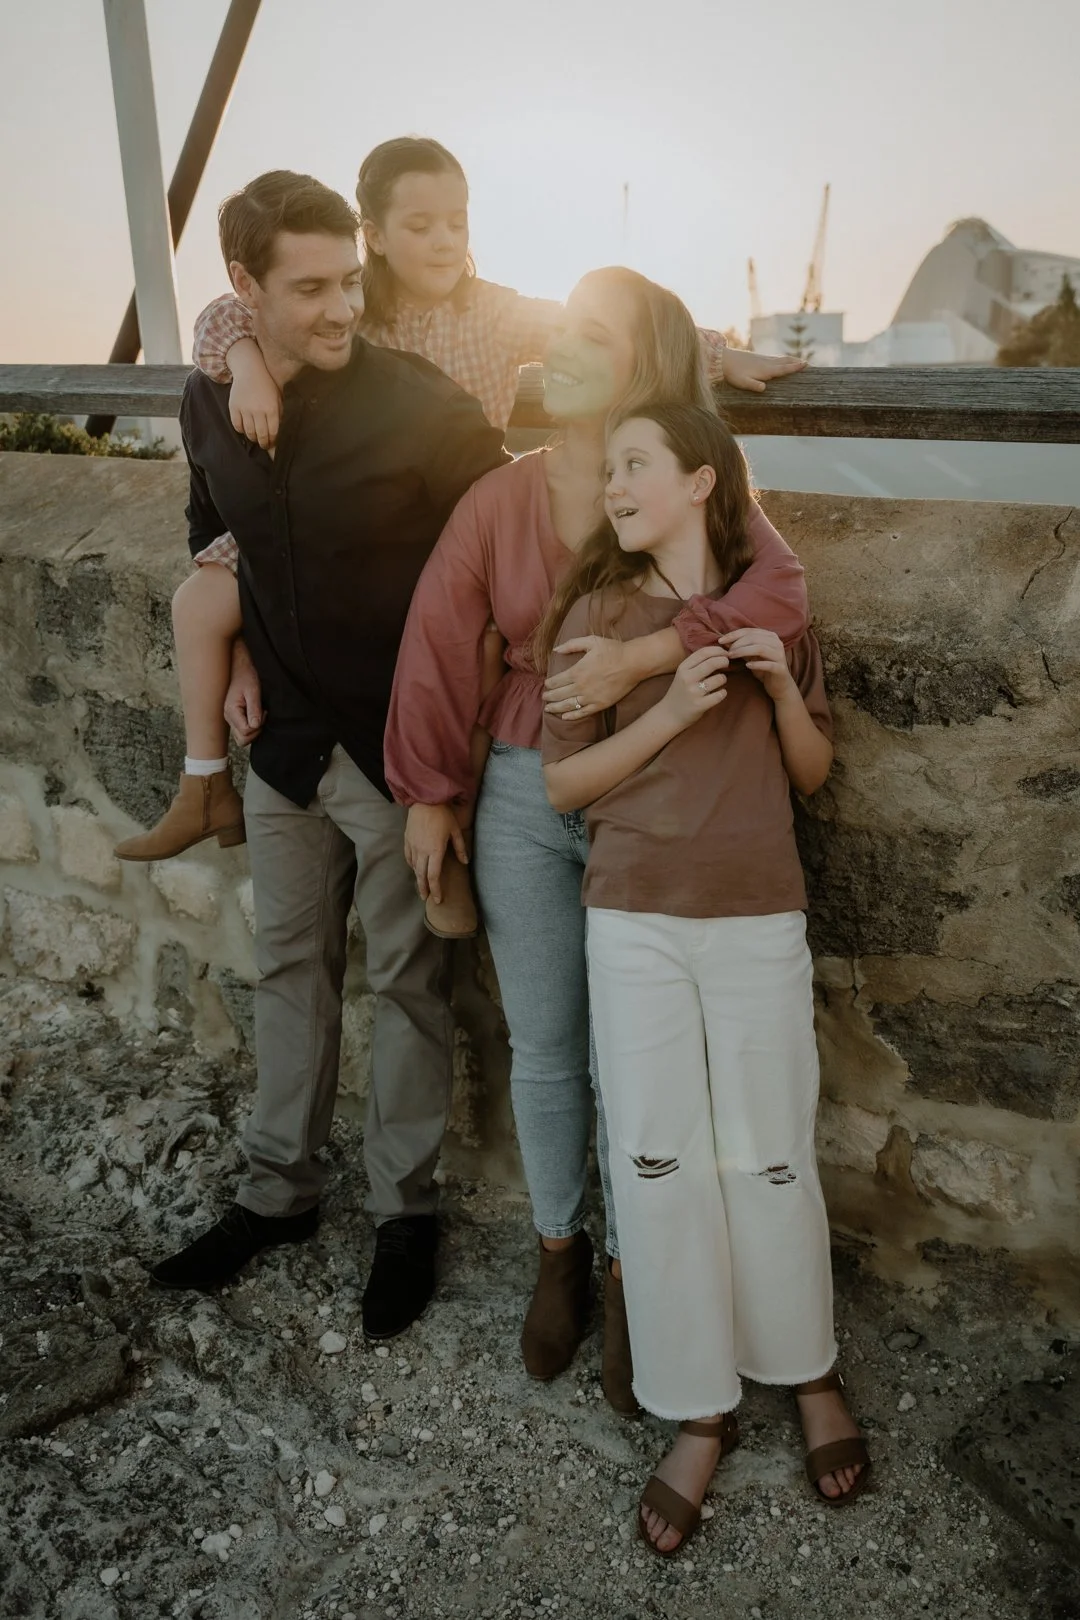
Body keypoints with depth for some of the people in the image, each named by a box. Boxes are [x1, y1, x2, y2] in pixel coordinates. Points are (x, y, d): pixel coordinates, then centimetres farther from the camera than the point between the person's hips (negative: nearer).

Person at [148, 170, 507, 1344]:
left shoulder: (418, 406, -18)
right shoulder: (210, 402, -1)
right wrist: (236, 651, 7)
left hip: (399, 742, -5)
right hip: (286, 738, 5)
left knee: (404, 980, 7)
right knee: (289, 966, 15)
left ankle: (406, 1207, 26)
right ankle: (278, 1190, 34)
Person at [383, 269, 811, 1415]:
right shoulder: (498, 500, 0)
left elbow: (782, 592, -21)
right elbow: (439, 645, 1)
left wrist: (642, 655, -31)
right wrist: (429, 793, 1)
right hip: (523, 801, 2)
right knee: (543, 1049, 13)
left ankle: (628, 1274, 31)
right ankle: (558, 1252, 37)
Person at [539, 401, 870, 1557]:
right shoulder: (596, 611, 2)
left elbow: (812, 775, 9)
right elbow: (561, 783, -2)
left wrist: (783, 689, -9)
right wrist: (670, 712, -14)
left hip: (759, 920, 0)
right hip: (634, 922, 0)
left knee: (768, 1157, 7)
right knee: (655, 1165, 3)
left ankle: (809, 1372, 32)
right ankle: (698, 1414, 21)